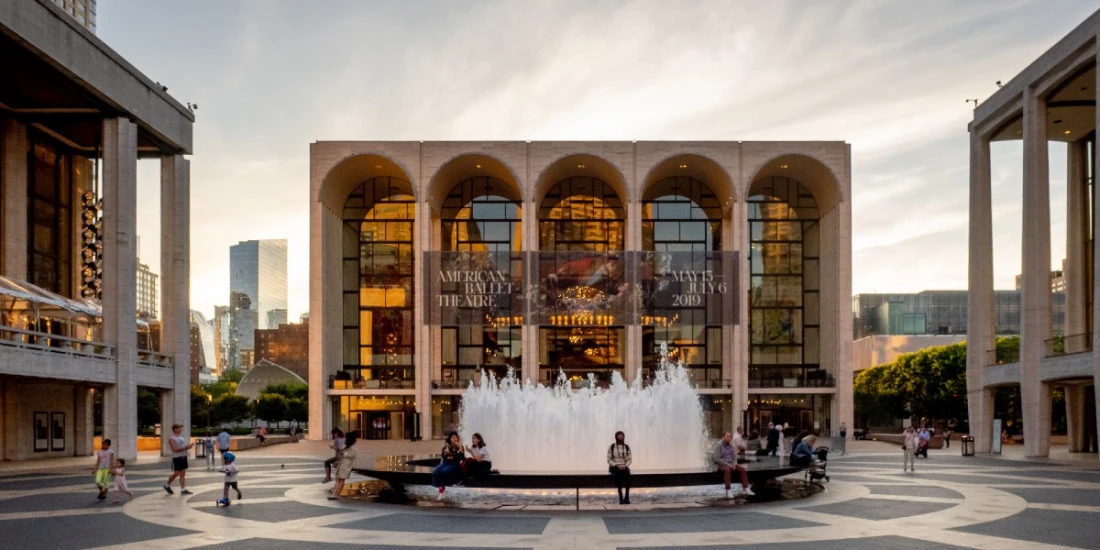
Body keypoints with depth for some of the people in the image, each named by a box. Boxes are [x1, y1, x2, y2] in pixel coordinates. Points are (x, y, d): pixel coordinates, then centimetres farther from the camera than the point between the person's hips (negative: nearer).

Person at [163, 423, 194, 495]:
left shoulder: (181, 438, 17)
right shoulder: (172, 439, -8)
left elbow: (185, 446, 22)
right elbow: (175, 449, -18)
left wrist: (189, 446, 0)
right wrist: (185, 447, -21)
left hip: (184, 457, 7)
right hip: (177, 458, -7)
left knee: (183, 474, 4)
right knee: (176, 474, -4)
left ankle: (183, 490, 3)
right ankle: (167, 485, 17)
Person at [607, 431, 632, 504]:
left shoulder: (627, 447, 9)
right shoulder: (611, 447, 2)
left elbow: (630, 459, 8)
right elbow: (609, 460, 0)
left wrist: (625, 465, -12)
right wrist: (617, 465, -15)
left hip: (624, 467, 2)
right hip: (614, 467, -2)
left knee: (627, 473, -32)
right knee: (618, 473, -35)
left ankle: (627, 497, -32)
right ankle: (621, 498, -34)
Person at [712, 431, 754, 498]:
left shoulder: (732, 446, 9)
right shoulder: (719, 445, -9)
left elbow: (734, 457, 12)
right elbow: (716, 459, -16)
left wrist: (734, 464, -10)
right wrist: (727, 464, -22)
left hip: (730, 464, 6)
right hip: (721, 465, -6)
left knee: (742, 469, -14)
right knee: (727, 470, -37)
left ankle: (746, 489, -14)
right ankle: (728, 491, -40)